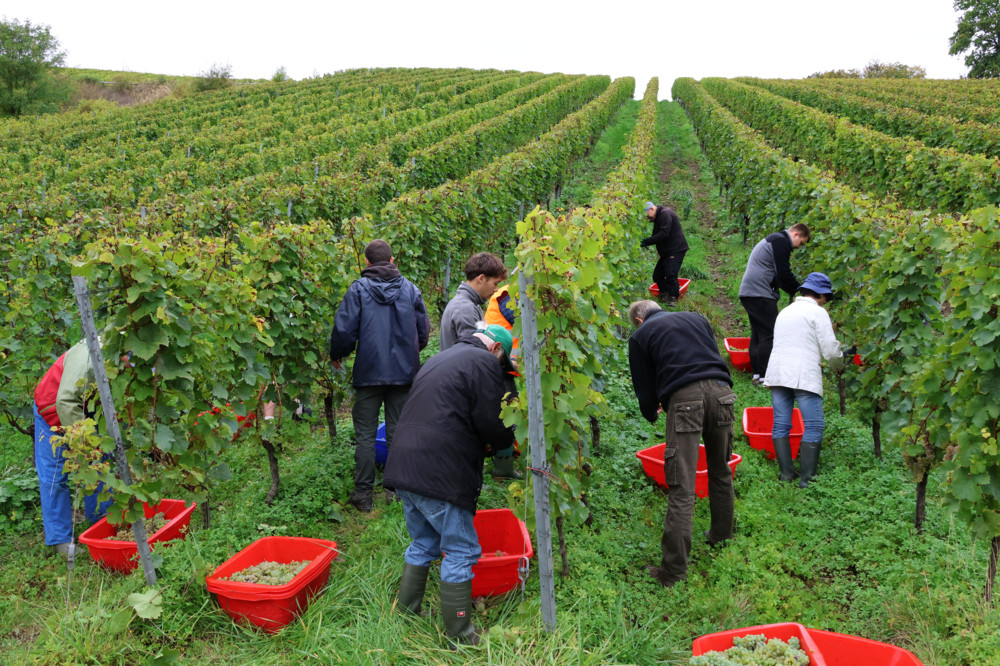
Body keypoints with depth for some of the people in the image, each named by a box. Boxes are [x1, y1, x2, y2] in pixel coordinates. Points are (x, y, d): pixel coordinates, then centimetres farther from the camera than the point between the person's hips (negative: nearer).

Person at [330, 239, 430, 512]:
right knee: (398, 432, 11)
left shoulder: (359, 288, -6)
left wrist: (336, 356, 9)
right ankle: (396, 489, 17)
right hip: (404, 372, 3)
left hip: (369, 372, -3)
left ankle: (363, 494, 9)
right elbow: (424, 331, 8)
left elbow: (344, 330, -10)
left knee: (365, 434, 6)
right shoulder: (410, 289, 4)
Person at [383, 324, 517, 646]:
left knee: (422, 544, 23)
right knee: (461, 551, 4)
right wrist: (505, 444, 11)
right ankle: (460, 636, 11)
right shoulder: (484, 363, -6)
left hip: (404, 469, 9)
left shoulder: (439, 359, 23)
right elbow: (491, 422, -11)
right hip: (441, 477, -9)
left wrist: (483, 442, 22)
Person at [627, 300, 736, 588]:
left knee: (681, 487, -6)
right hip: (720, 391, 5)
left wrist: (651, 413, 36)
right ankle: (721, 535, 39)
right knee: (721, 471, 24)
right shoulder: (696, 318, 28)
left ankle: (673, 569, -4)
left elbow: (644, 388, 15)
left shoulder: (640, 336, 15)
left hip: (684, 399, -5)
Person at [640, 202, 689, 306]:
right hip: (666, 252, 11)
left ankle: (673, 299, -8)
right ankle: (664, 296, 17)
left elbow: (664, 234, -26)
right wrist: (646, 242, -2)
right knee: (657, 275, 8)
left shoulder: (665, 214, -16)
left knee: (670, 275, -17)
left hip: (676, 250, -11)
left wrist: (647, 242, -24)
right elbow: (656, 235, 17)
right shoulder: (658, 217, 17)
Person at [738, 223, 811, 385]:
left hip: (748, 292, 11)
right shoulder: (781, 241, -8)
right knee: (769, 335, -8)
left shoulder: (773, 240, 25)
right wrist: (800, 290, -3)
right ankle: (765, 376, -7)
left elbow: (781, 274, 25)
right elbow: (784, 273, -15)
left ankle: (757, 374, 15)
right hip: (760, 294, -11)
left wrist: (795, 290, 15)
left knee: (758, 334, 12)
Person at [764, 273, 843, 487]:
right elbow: (830, 350, -4)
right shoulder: (817, 312, 0)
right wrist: (839, 365, 17)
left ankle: (786, 472, 8)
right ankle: (807, 477, -5)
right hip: (804, 376, -6)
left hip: (778, 373, 7)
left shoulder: (785, 311, 22)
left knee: (781, 424, 7)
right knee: (814, 426, -2)